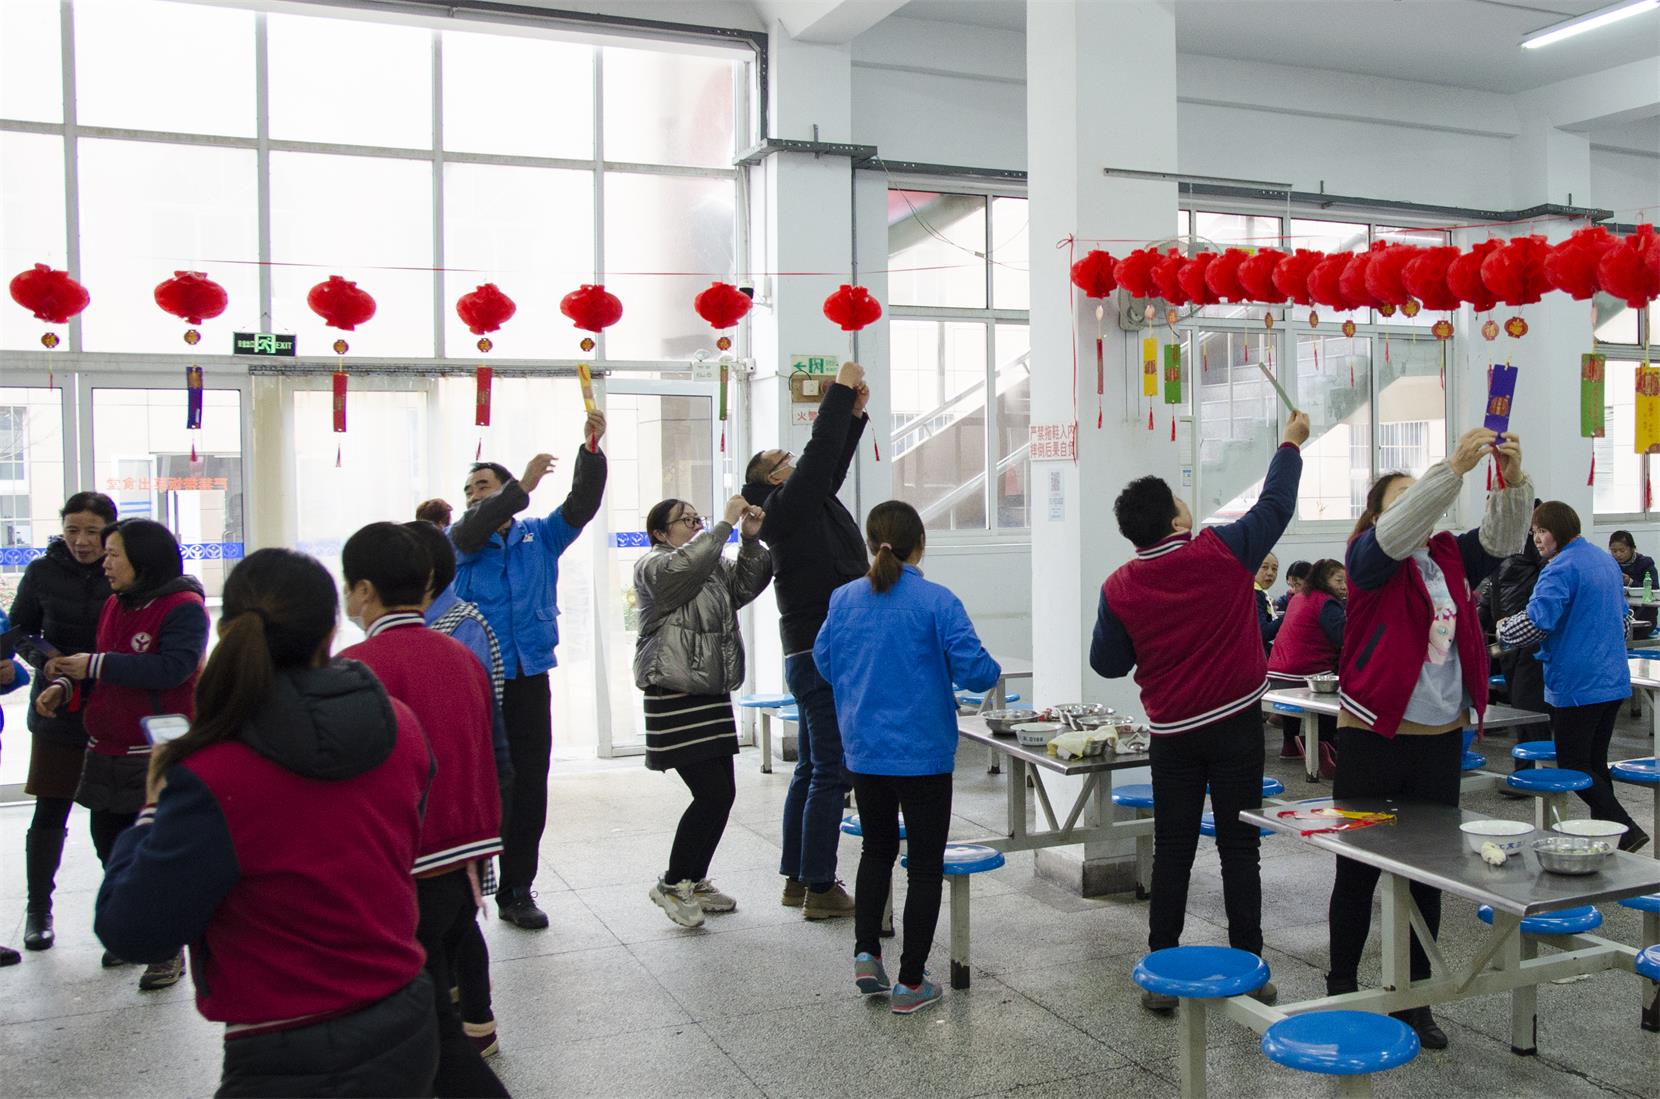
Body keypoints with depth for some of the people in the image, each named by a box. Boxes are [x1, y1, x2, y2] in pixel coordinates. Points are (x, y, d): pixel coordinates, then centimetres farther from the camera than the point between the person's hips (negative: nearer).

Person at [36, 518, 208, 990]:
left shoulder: (184, 608, -14)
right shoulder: (115, 605, 11)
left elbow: (172, 667, -27)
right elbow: (102, 669, 19)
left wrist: (94, 665, -21)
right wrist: (64, 687, -1)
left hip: (156, 756, -8)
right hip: (106, 751, 8)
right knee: (109, 844, 16)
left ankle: (168, 949, 13)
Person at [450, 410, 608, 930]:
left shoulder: (540, 536, 9)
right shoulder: (461, 540, 4)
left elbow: (582, 504, -3)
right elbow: (473, 529, -18)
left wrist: (591, 449, -18)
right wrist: (523, 486, -28)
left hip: (528, 679, 2)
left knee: (529, 786, 5)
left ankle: (517, 890, 15)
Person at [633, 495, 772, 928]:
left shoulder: (715, 566, 20)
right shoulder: (653, 564, -5)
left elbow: (746, 584, 7)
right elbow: (685, 565, -26)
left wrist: (751, 540, -6)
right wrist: (726, 523, -23)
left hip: (713, 695, 9)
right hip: (675, 696, -8)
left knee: (722, 793, 9)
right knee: (712, 792, -11)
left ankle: (695, 882, 24)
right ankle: (671, 884, 4)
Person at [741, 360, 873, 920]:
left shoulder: (806, 505, 16)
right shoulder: (786, 506, -9)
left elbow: (831, 464, 22)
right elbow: (820, 454, -14)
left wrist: (855, 413, 13)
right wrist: (842, 389, -6)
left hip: (816, 657, 10)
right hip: (824, 657, -10)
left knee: (811, 770, 14)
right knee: (831, 774, -8)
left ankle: (797, 878, 22)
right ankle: (820, 888, -3)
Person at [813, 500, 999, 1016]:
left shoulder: (844, 599, -1)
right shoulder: (936, 602, -14)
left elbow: (823, 660, 12)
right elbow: (973, 669, -18)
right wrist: (991, 670, 4)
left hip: (863, 750, 4)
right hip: (922, 753, -4)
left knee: (877, 848, 24)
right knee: (925, 863, 8)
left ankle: (865, 953, 17)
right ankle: (910, 982, 12)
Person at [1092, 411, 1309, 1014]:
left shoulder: (1119, 589, -8)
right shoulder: (1222, 552, -11)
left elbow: (1107, 663, 2)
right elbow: (1275, 506, 4)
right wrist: (1291, 444, 18)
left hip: (1173, 733, 1)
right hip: (1236, 724, -1)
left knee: (1173, 851, 8)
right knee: (1239, 848, 5)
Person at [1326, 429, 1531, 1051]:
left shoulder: (1449, 557, 10)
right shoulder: (1369, 556, -6)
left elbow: (1502, 539, 2)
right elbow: (1398, 532, -24)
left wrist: (1513, 481, -15)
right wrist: (1453, 467, -29)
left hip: (1441, 739, 5)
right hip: (1372, 738, -5)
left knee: (1427, 874, 11)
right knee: (1358, 871, 5)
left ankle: (1413, 999, 22)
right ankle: (1341, 988, 20)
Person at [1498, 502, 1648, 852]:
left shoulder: (1561, 569, -16)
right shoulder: (1607, 561, 14)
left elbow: (1535, 622, -25)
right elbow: (1621, 616, 25)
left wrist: (1503, 630, -7)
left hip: (1576, 686, -9)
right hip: (1613, 681, 9)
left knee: (1574, 768, -3)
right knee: (1596, 763, 15)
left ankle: (1626, 830, -11)